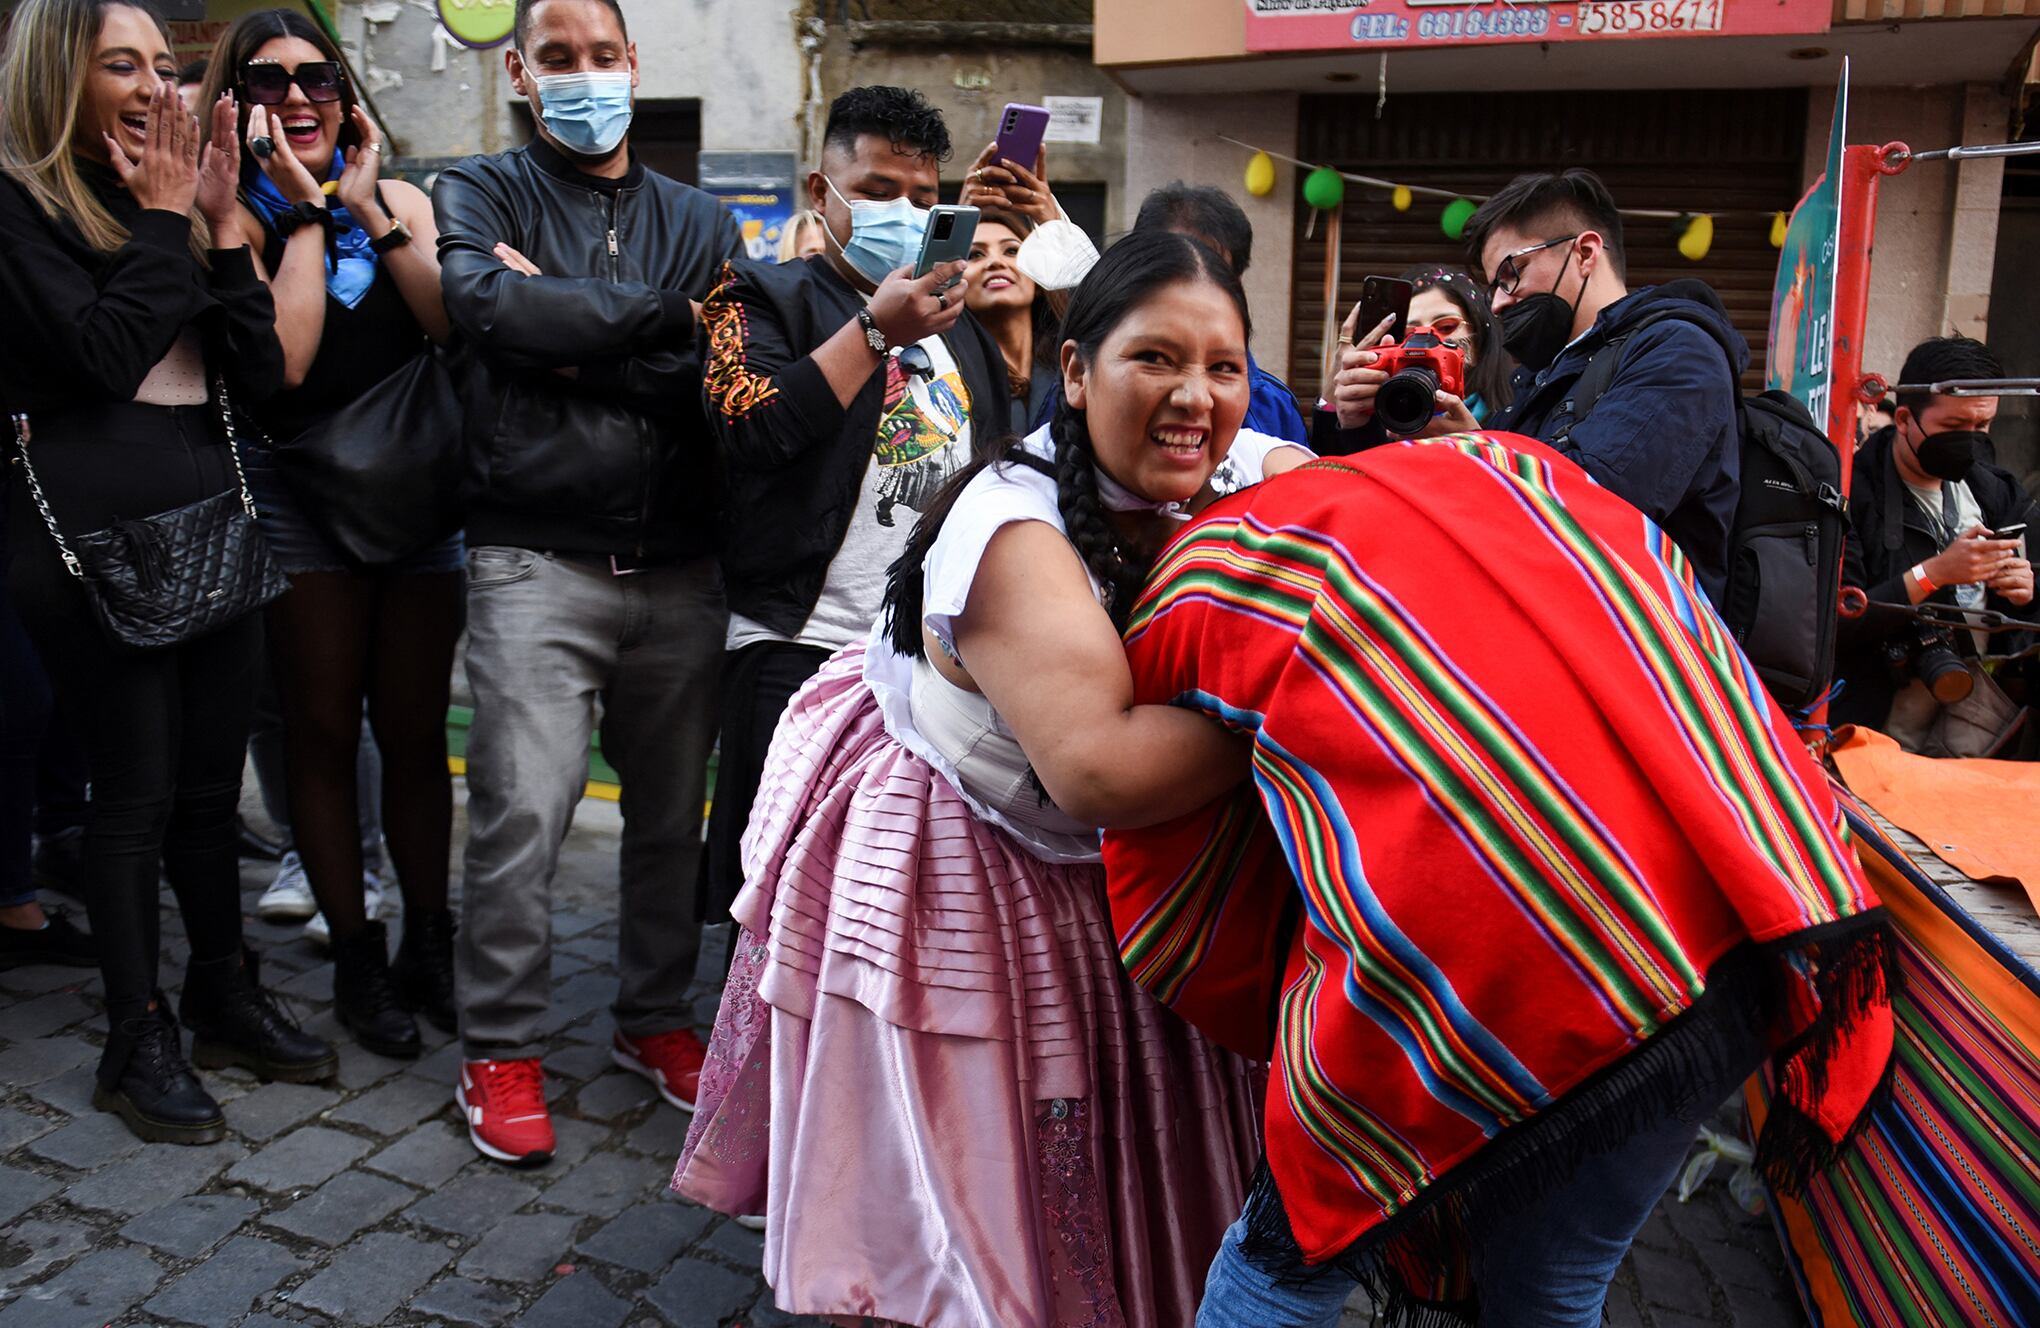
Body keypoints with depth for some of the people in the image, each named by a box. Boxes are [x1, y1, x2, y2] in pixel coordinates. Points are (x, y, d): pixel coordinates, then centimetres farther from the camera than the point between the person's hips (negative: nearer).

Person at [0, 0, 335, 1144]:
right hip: (94, 535, -6)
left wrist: (222, 226, -1)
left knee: (214, 782, 12)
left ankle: (227, 994, 27)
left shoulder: (178, 201, 15)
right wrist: (164, 223, -8)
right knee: (136, 789, 0)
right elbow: (103, 352, -18)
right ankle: (140, 1039, 14)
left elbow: (262, 374, 5)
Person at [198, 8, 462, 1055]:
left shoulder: (399, 199, 8)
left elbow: (456, 327, -8)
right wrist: (306, 213, -10)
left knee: (415, 731, 8)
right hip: (298, 489, -2)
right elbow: (283, 357, -17)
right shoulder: (238, 216, 0)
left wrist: (370, 209, -8)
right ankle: (356, 958, 17)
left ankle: (428, 942, 21)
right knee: (322, 731, 5)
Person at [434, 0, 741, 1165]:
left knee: (673, 808, 10)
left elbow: (726, 373, -3)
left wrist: (564, 333, -10)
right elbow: (486, 300, -15)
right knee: (523, 811, -6)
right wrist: (660, 313, -9)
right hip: (539, 558, -3)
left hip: (681, 565, 3)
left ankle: (657, 1018, 27)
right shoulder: (482, 193, 8)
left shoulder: (701, 220, 14)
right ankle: (502, 1050, 10)